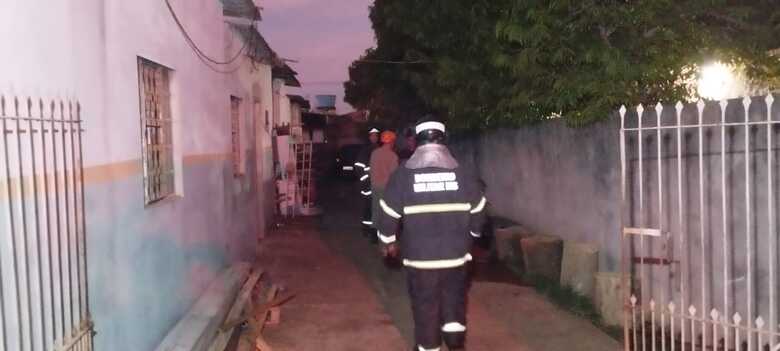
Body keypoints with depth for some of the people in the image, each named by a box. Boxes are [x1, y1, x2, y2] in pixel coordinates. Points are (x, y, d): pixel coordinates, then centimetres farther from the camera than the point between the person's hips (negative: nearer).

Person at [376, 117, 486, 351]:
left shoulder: (403, 176, -8)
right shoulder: (464, 175, -4)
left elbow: (388, 215, -3)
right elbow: (478, 214, 4)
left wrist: (388, 242, 14)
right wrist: (469, 237, 23)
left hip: (419, 258, -1)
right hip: (456, 256, 1)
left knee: (425, 308, 13)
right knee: (454, 305, 19)